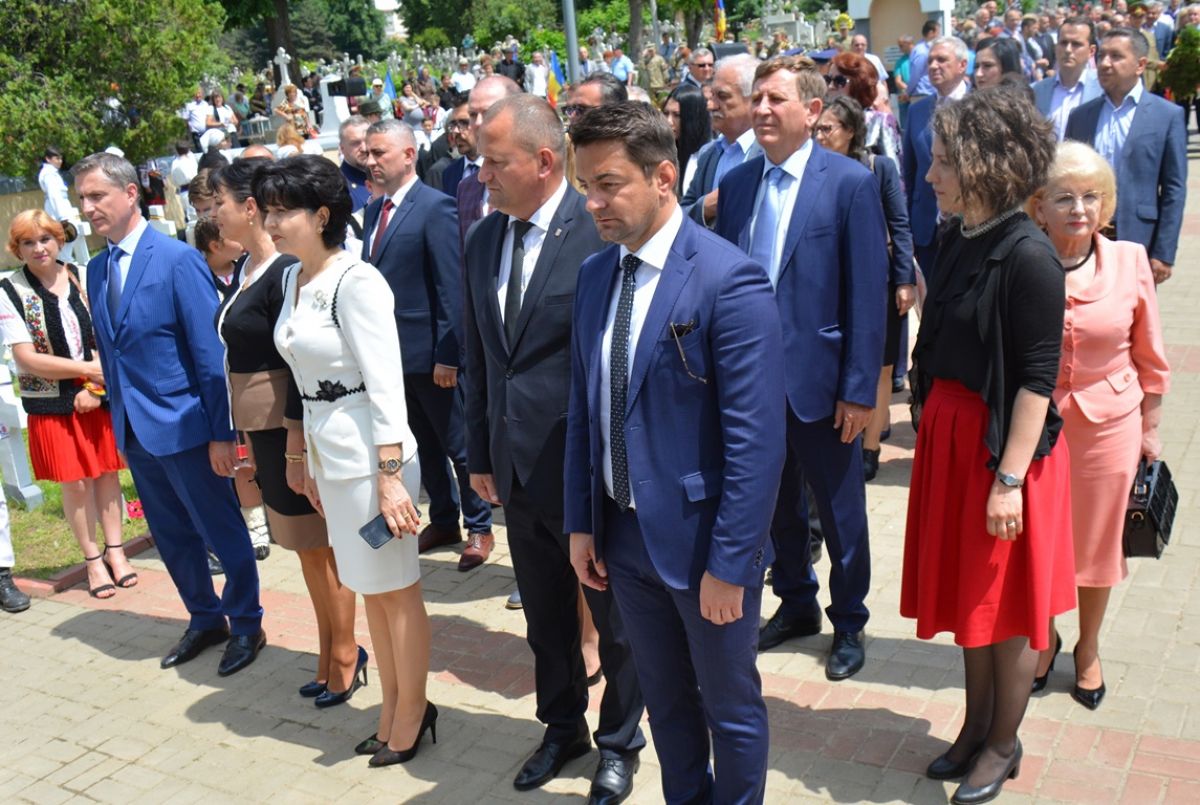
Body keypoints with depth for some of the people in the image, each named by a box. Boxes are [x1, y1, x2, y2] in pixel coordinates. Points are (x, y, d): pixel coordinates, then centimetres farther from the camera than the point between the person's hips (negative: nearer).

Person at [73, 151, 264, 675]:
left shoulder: (178, 260, -14)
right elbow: (110, 351, 14)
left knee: (222, 532, 6)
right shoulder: (97, 269, 7)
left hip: (183, 424, -7)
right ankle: (205, 620, 35)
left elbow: (211, 351, -16)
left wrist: (222, 431, -17)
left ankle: (246, 625, 24)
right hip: (133, 429, 7)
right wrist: (117, 415, 12)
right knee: (172, 536, 18)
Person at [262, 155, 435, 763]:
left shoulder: (356, 282, -17)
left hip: (368, 454, -9)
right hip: (326, 452, 9)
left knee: (395, 590, 7)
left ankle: (410, 718, 24)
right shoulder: (294, 279, 9)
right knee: (367, 587, 18)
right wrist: (303, 454, 16)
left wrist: (390, 477, -22)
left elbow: (386, 385, -20)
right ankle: (394, 714, 34)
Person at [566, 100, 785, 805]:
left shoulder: (730, 280, -19)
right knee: (664, 696, 23)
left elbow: (757, 442, -20)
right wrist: (581, 522, 7)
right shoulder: (595, 273, 3)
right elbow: (584, 409, 8)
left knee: (729, 706, 15)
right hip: (623, 534, 6)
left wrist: (729, 562, -19)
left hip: (700, 537, -6)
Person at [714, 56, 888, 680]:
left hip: (818, 379, -4)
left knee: (839, 510, 11)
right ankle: (796, 605, 40)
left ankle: (849, 622, 31)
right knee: (775, 504, 19)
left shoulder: (851, 182, -10)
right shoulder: (736, 183, 5)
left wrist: (860, 389, -13)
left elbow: (867, 293, -11)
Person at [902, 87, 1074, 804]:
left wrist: (1010, 480, -20)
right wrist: (932, 421, 12)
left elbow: (1038, 378, -20)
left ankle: (1004, 744, 30)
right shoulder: (957, 236, 3)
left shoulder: (1028, 257, -20)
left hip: (1005, 443, -7)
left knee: (1005, 605, 10)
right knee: (967, 591, 19)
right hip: (949, 434, 7)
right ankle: (977, 726, 37)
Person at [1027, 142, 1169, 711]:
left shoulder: (1130, 261, -8)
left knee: (1097, 544, 15)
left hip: (1108, 423, 1)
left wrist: (1149, 428, 7)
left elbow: (1148, 355, 3)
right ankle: (1045, 638, 41)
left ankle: (1088, 649, 39)